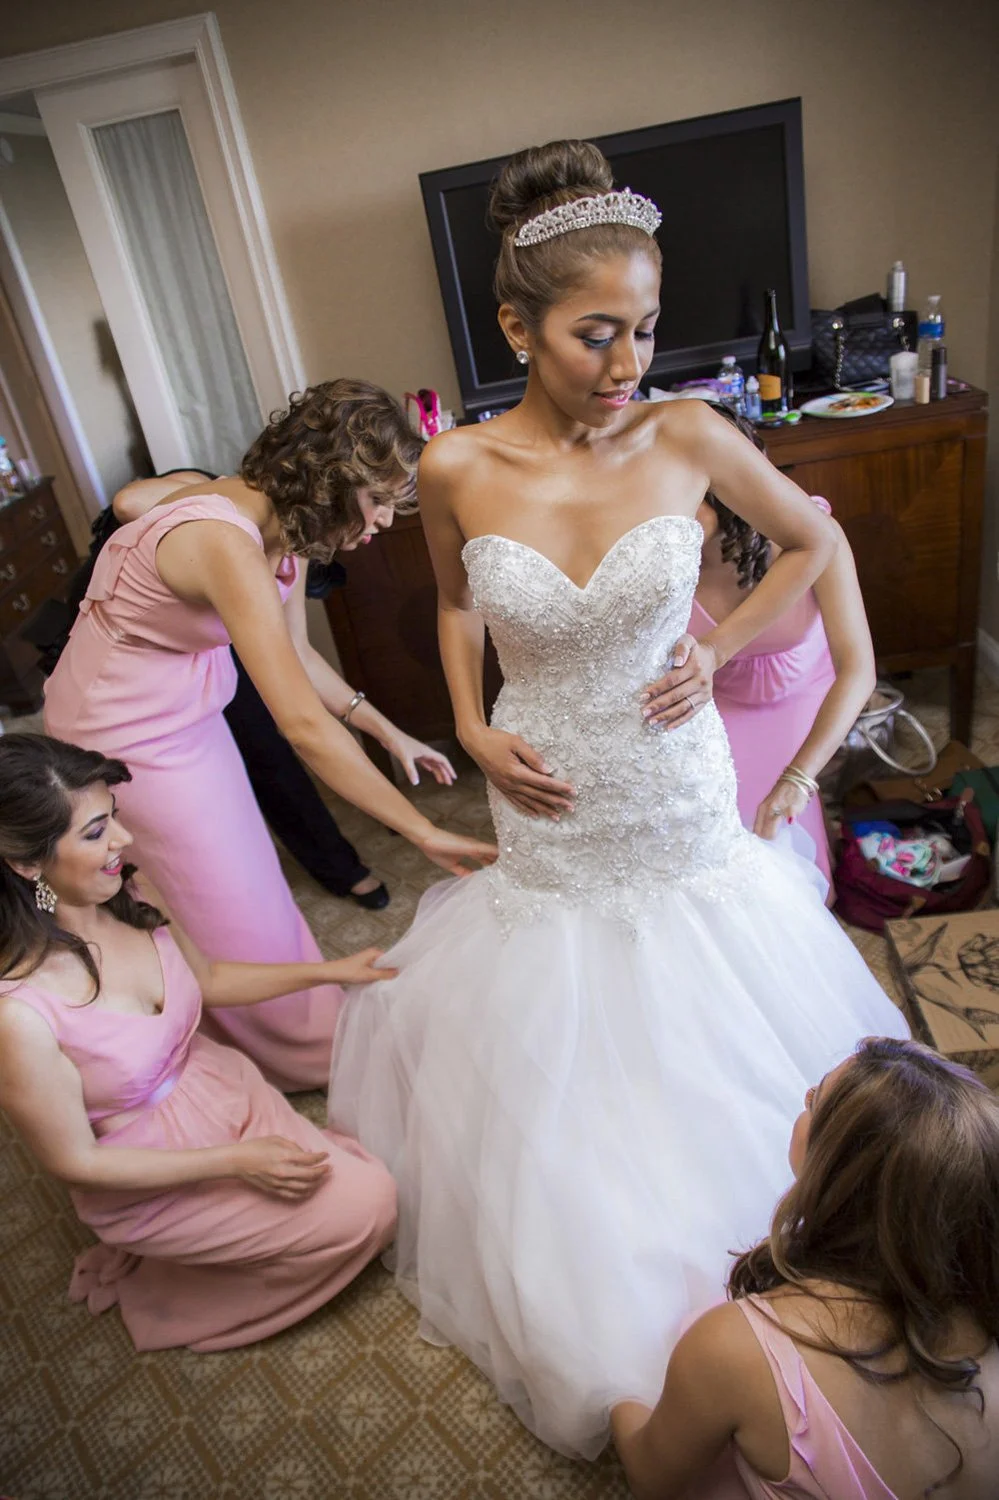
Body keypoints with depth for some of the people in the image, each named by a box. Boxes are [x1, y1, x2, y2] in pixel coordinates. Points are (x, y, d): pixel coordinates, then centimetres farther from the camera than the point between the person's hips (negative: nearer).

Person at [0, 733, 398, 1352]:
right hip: (152, 1178, -6)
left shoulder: (129, 899, -14)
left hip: (224, 1088, 6)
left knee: (371, 1181, -2)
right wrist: (236, 1161, -18)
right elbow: (75, 1161, -19)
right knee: (365, 1207, -8)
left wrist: (329, 970, 0)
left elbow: (206, 979, 5)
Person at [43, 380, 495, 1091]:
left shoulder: (283, 527, -7)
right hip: (130, 730, -8)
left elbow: (297, 653, 5)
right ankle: (305, 1057, 31)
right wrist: (423, 830, -35)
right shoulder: (226, 544, -36)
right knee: (230, 906, 8)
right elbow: (304, 725, -40)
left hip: (188, 708, 8)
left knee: (245, 872, 20)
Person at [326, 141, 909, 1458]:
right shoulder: (456, 471, -11)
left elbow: (813, 540, 6)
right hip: (551, 819, 0)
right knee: (553, 1061, 16)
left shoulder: (688, 436, -12)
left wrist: (720, 648, -3)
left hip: (680, 806, 0)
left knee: (708, 1054, 18)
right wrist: (471, 727, -4)